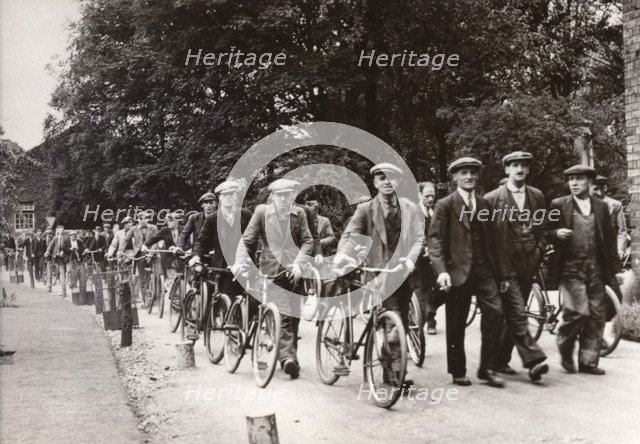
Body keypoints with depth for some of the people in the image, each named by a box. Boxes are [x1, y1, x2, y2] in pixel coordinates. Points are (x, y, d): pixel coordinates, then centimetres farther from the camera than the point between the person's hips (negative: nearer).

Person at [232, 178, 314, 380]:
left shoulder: (298, 213, 5)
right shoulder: (262, 212, 1)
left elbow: (307, 241, 1)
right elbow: (247, 239, 0)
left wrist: (298, 262, -15)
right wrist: (240, 261, -16)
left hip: (294, 270, 3)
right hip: (272, 270, -2)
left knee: (294, 315, 8)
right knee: (283, 315, -14)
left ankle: (290, 355, 23)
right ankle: (288, 356, -17)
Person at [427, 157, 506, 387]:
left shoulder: (484, 204, 13)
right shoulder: (445, 205, -1)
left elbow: (490, 237, 15)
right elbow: (435, 239, -8)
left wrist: (496, 268, 10)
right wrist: (441, 270, -20)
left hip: (484, 269, 4)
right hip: (458, 270, -4)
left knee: (495, 311, -8)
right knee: (456, 324, 4)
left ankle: (488, 368, 4)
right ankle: (458, 372, 19)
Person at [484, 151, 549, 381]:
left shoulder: (537, 196, 11)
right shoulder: (492, 198, -5)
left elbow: (542, 229, 20)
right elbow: (490, 237, -8)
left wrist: (538, 252, 4)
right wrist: (501, 273, -12)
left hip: (528, 266, 5)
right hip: (505, 266, -5)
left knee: (512, 316, 11)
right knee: (517, 314, -11)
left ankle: (501, 360, 21)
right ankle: (534, 359, -9)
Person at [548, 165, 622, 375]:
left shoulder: (601, 207, 12)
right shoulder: (558, 205, 2)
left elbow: (610, 239, 13)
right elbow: (546, 233, 3)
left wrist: (615, 269, 10)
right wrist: (557, 234, -19)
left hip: (596, 269, 4)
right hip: (570, 269, -4)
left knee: (596, 315, 3)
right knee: (578, 312, -13)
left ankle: (588, 361, 15)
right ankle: (565, 350, 13)